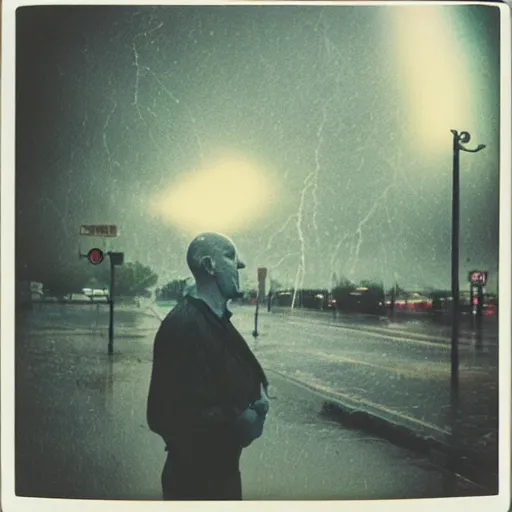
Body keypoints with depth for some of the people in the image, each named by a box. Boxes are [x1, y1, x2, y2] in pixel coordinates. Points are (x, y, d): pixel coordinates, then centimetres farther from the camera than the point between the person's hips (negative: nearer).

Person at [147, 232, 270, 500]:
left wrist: (259, 391, -4)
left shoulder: (218, 320, 7)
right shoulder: (182, 325, -24)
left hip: (224, 465, 9)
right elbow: (171, 412, -30)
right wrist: (238, 421, -20)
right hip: (194, 473, -9)